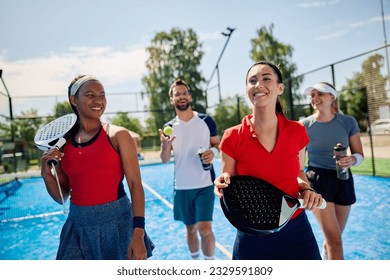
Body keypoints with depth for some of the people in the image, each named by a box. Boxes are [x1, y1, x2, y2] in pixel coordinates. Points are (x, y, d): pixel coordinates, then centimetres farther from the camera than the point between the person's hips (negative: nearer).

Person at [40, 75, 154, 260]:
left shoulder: (118, 135, -5)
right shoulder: (63, 143, 5)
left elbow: (135, 184, -11)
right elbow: (61, 197, 11)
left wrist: (138, 233, -18)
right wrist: (46, 174, -7)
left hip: (118, 223, -2)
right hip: (78, 227, 3)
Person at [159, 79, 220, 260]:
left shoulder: (206, 121, -3)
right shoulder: (169, 127, 1)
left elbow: (218, 145, 7)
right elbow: (165, 160, -1)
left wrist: (213, 152, -17)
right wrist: (165, 146, -23)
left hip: (204, 185, -2)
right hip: (181, 186, 2)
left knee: (205, 228, -8)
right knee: (190, 228, 16)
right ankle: (195, 261, 37)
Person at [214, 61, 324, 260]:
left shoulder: (297, 131, -5)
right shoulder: (232, 137, -11)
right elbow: (228, 188, -2)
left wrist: (306, 189, -8)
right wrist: (223, 185, -23)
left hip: (297, 231, 2)